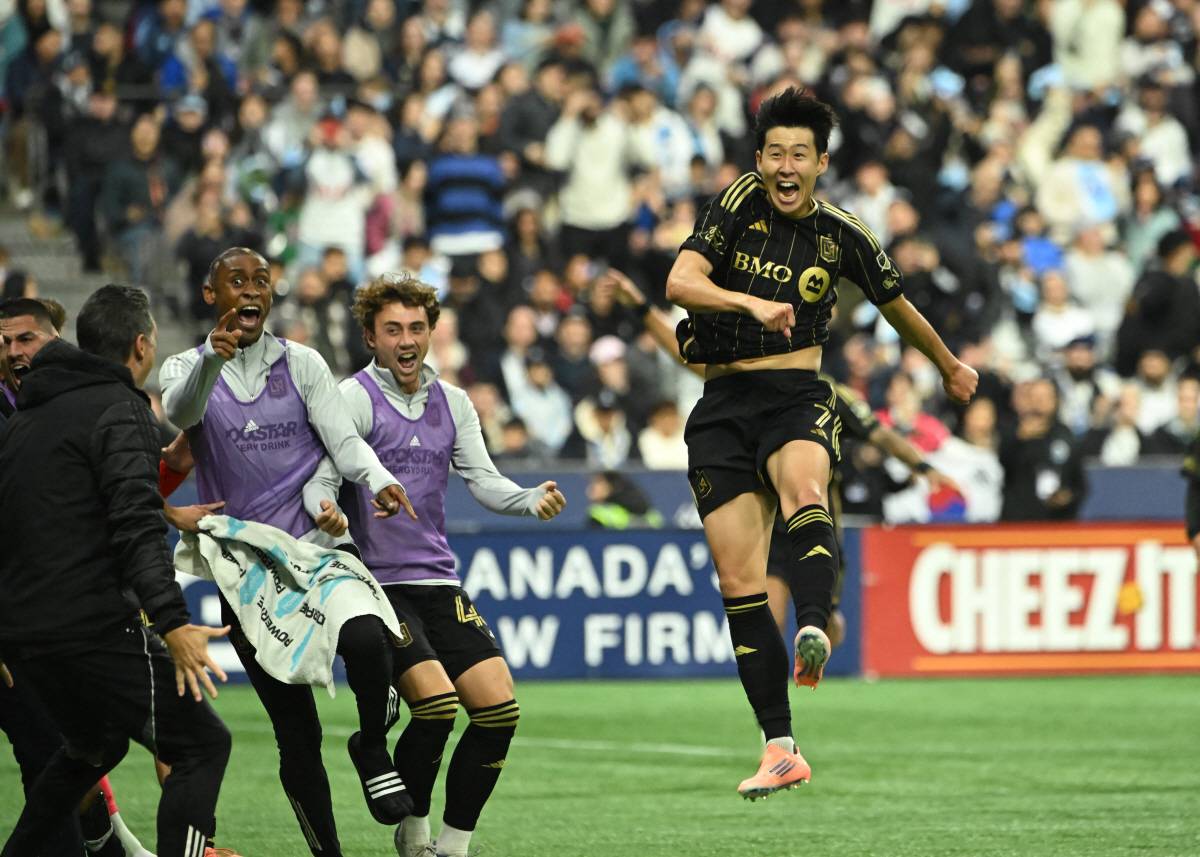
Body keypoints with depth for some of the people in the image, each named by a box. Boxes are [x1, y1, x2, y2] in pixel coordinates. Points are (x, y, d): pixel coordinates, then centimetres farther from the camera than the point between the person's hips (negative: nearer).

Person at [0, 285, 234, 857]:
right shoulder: (119, 411, -8)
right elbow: (136, 525, -22)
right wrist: (172, 622, -30)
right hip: (93, 630, -9)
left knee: (93, 748, 30)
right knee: (202, 746, -3)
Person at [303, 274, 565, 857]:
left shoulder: (452, 402, 14)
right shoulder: (355, 398, -5)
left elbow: (482, 480, 10)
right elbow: (322, 478, -14)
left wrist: (532, 500, -10)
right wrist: (326, 512, -37)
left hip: (438, 581, 6)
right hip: (376, 584, -6)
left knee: (498, 710, -6)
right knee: (435, 705, -22)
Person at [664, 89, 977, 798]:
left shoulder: (841, 236, 5)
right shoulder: (738, 205, 1)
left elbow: (898, 307, 24)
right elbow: (680, 282, -13)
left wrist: (950, 366, 37)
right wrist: (752, 302, -29)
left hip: (797, 396, -1)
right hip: (723, 406, 1)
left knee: (804, 489, -37)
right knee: (740, 583, -6)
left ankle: (815, 631, -59)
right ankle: (782, 750, -3)